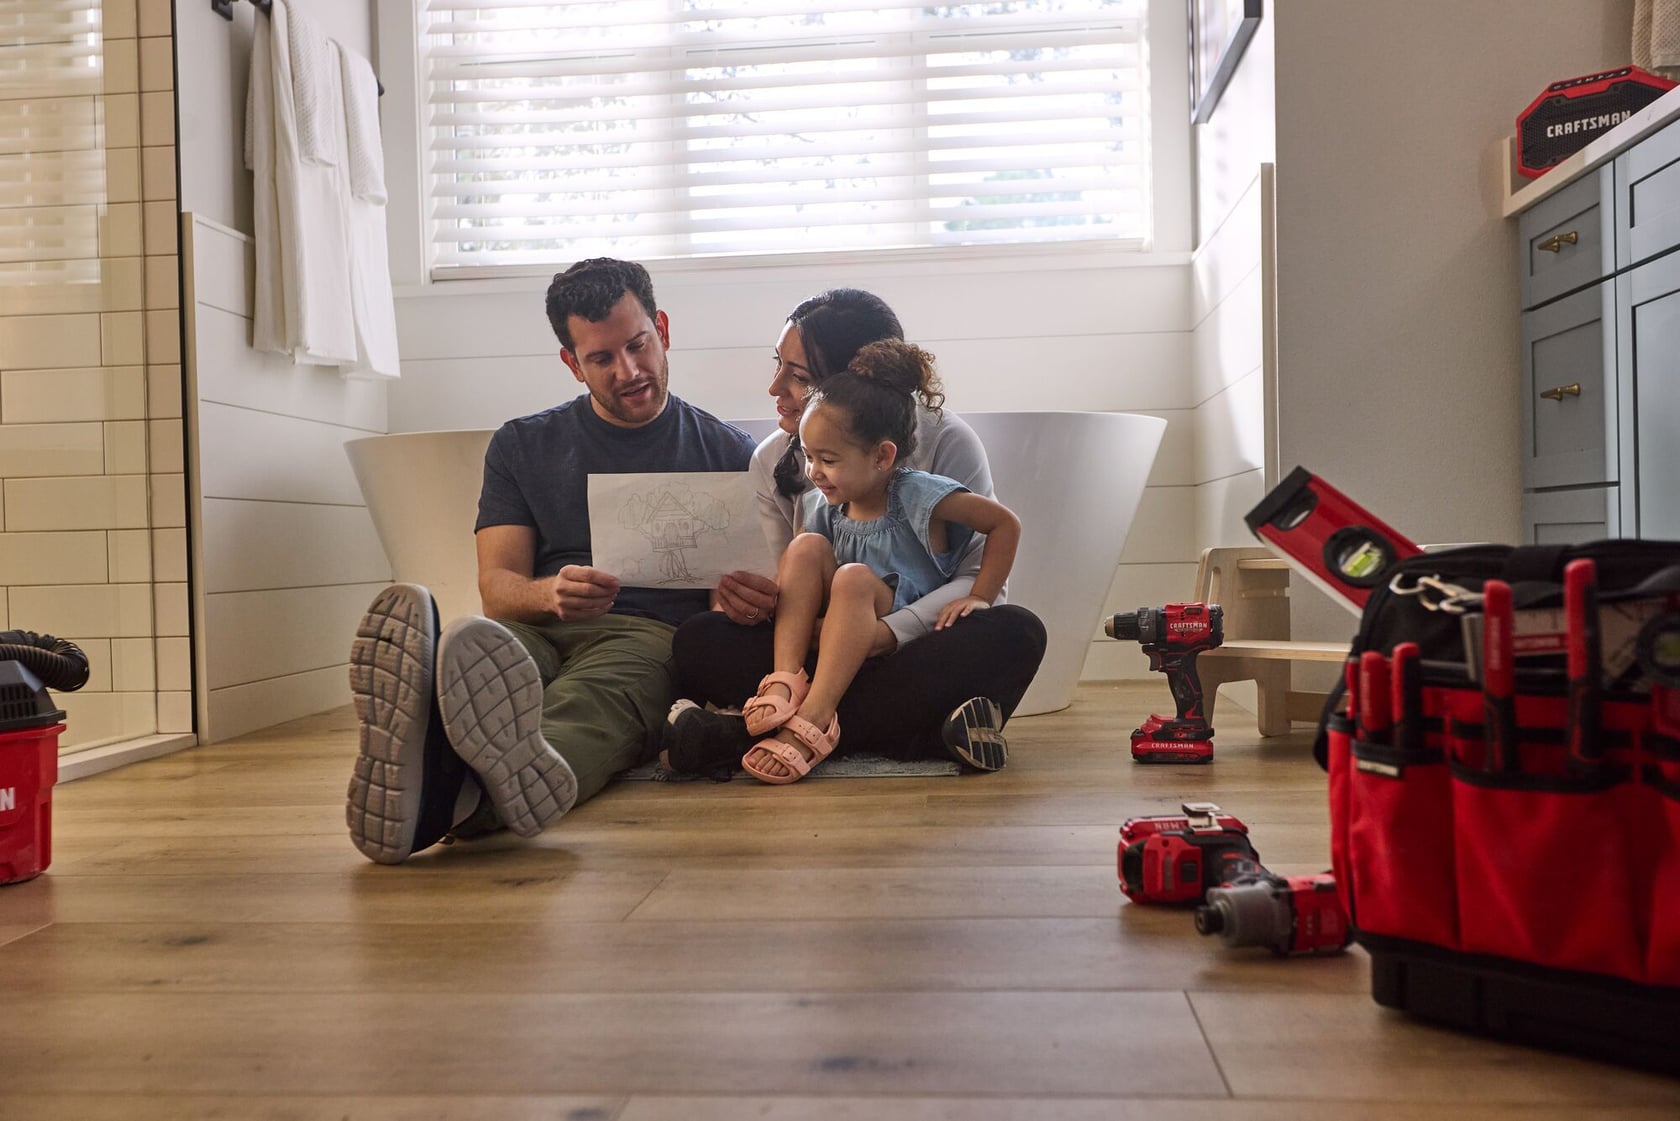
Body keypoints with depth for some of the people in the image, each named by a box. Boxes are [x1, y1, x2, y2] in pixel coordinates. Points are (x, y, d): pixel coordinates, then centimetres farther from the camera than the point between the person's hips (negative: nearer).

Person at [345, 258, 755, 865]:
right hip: (535, 630, 2)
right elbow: (497, 587, 11)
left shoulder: (728, 451, 18)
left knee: (588, 698, -40)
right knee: (466, 648, -36)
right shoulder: (522, 445, 21)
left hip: (653, 635, -2)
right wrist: (549, 594, -15)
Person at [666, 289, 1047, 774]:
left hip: (920, 650, -1)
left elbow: (983, 575, -12)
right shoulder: (773, 460, 5)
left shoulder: (945, 440, -6)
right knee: (698, 640, -22)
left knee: (1014, 633, -34)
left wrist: (894, 630, -28)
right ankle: (926, 734, -33)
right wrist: (757, 597, -21)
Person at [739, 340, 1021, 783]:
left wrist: (980, 596, -11)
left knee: (855, 578, -32)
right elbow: (797, 575, 9)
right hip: (833, 636, 5)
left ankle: (812, 720, -40)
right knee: (806, 547, -16)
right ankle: (785, 681, -28)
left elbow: (1005, 523, -8)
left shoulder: (917, 494, -11)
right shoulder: (824, 505, 4)